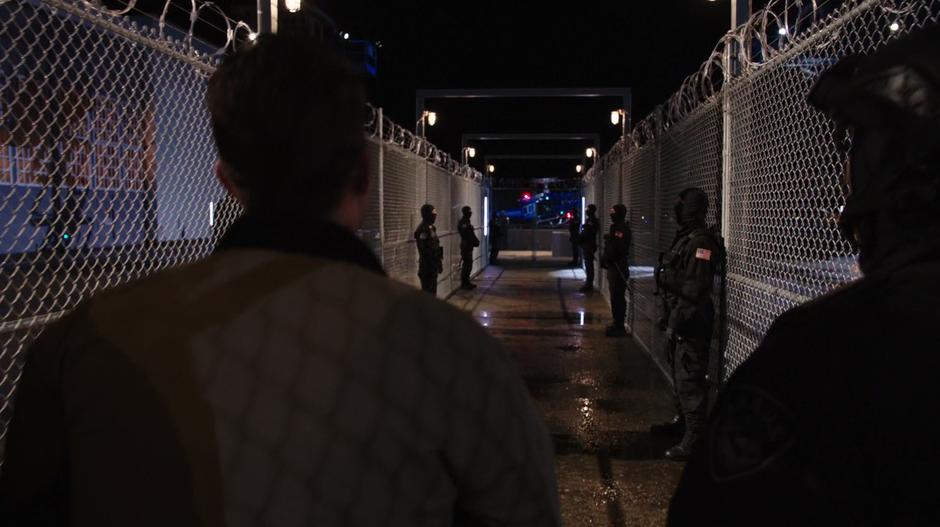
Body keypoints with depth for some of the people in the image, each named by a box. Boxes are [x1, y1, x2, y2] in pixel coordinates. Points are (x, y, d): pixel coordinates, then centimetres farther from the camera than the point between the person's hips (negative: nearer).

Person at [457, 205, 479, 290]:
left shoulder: (467, 222, 16)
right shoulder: (463, 223, -16)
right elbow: (467, 235, -22)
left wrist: (475, 241, 8)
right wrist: (475, 241, -19)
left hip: (468, 246, 10)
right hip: (466, 246, -10)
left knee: (468, 264, 14)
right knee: (466, 264, -7)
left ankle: (466, 282, 22)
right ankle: (464, 283, -2)